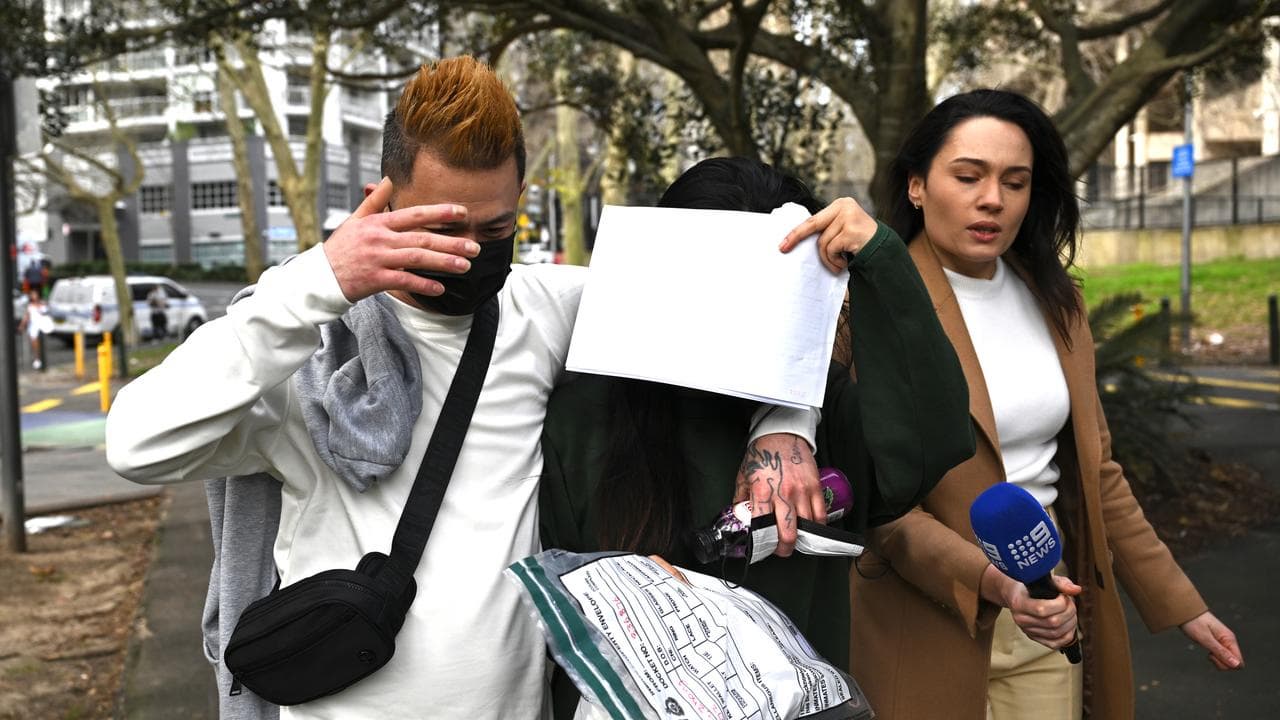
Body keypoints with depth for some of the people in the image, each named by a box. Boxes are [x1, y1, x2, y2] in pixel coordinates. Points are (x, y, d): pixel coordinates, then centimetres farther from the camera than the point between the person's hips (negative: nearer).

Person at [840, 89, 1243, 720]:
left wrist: (1176, 600, 11)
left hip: (1048, 616, 6)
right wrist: (992, 583, -28)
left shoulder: (1054, 302, 6)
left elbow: (1093, 468, 12)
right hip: (931, 622, -5)